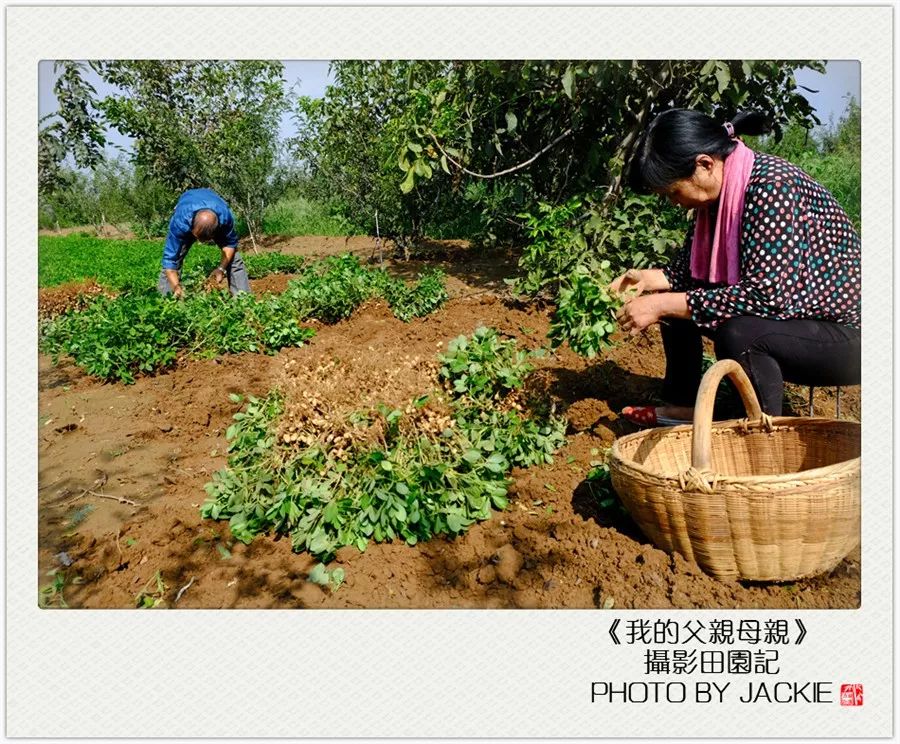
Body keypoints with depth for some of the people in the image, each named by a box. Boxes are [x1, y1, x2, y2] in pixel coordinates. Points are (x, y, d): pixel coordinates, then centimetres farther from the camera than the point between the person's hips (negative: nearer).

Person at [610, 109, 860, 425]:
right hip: (786, 314, 9)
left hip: (844, 336, -9)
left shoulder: (774, 186, -26)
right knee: (676, 297, 6)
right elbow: (691, 269, 11)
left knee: (738, 332, -35)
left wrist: (663, 304, -30)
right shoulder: (718, 192, -1)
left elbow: (767, 296, -33)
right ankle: (683, 406, 15)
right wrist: (647, 278, -8)